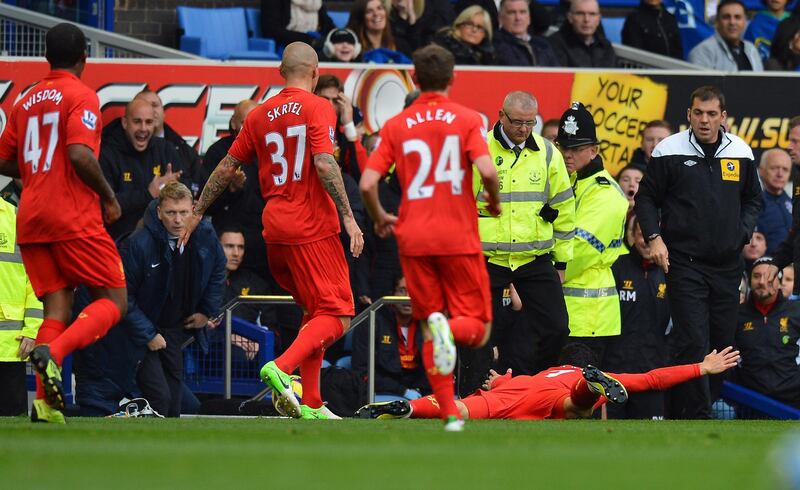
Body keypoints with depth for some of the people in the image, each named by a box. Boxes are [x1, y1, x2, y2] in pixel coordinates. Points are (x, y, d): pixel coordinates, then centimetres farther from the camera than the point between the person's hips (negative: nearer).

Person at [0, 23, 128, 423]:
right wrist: (109, 196, -7)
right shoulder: (81, 97, -6)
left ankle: (45, 402, -10)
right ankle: (52, 352, -24)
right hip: (74, 217, -6)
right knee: (113, 301, 1)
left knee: (57, 309, 6)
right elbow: (80, 154, -19)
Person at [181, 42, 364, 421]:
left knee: (314, 312, 19)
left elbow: (227, 166, 15)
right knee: (337, 317, -7)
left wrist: (197, 212, 25)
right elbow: (324, 165, -18)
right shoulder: (317, 108, -6)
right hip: (312, 228, -7)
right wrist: (348, 217, -17)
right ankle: (281, 367, -30)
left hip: (274, 228, 7)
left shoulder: (260, 115, 12)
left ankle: (310, 403, 12)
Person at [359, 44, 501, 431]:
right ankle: (450, 328, -32)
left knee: (430, 329, 10)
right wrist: (494, 203, 6)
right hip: (459, 238, -2)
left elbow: (367, 184, -2)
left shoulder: (395, 126, 6)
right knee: (477, 328, 4)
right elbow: (487, 170, -15)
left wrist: (380, 219, 17)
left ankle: (450, 414, -1)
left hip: (414, 239, 2)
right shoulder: (467, 120, 0)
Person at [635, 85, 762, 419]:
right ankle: (697, 416, -12)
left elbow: (753, 199, 20)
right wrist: (654, 237, -8)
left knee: (722, 342, 6)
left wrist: (743, 234, 5)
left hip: (727, 264, 4)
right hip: (684, 262, -4)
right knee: (691, 342, -13)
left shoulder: (741, 153, 7)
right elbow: (646, 197, 5)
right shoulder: (669, 151, -3)